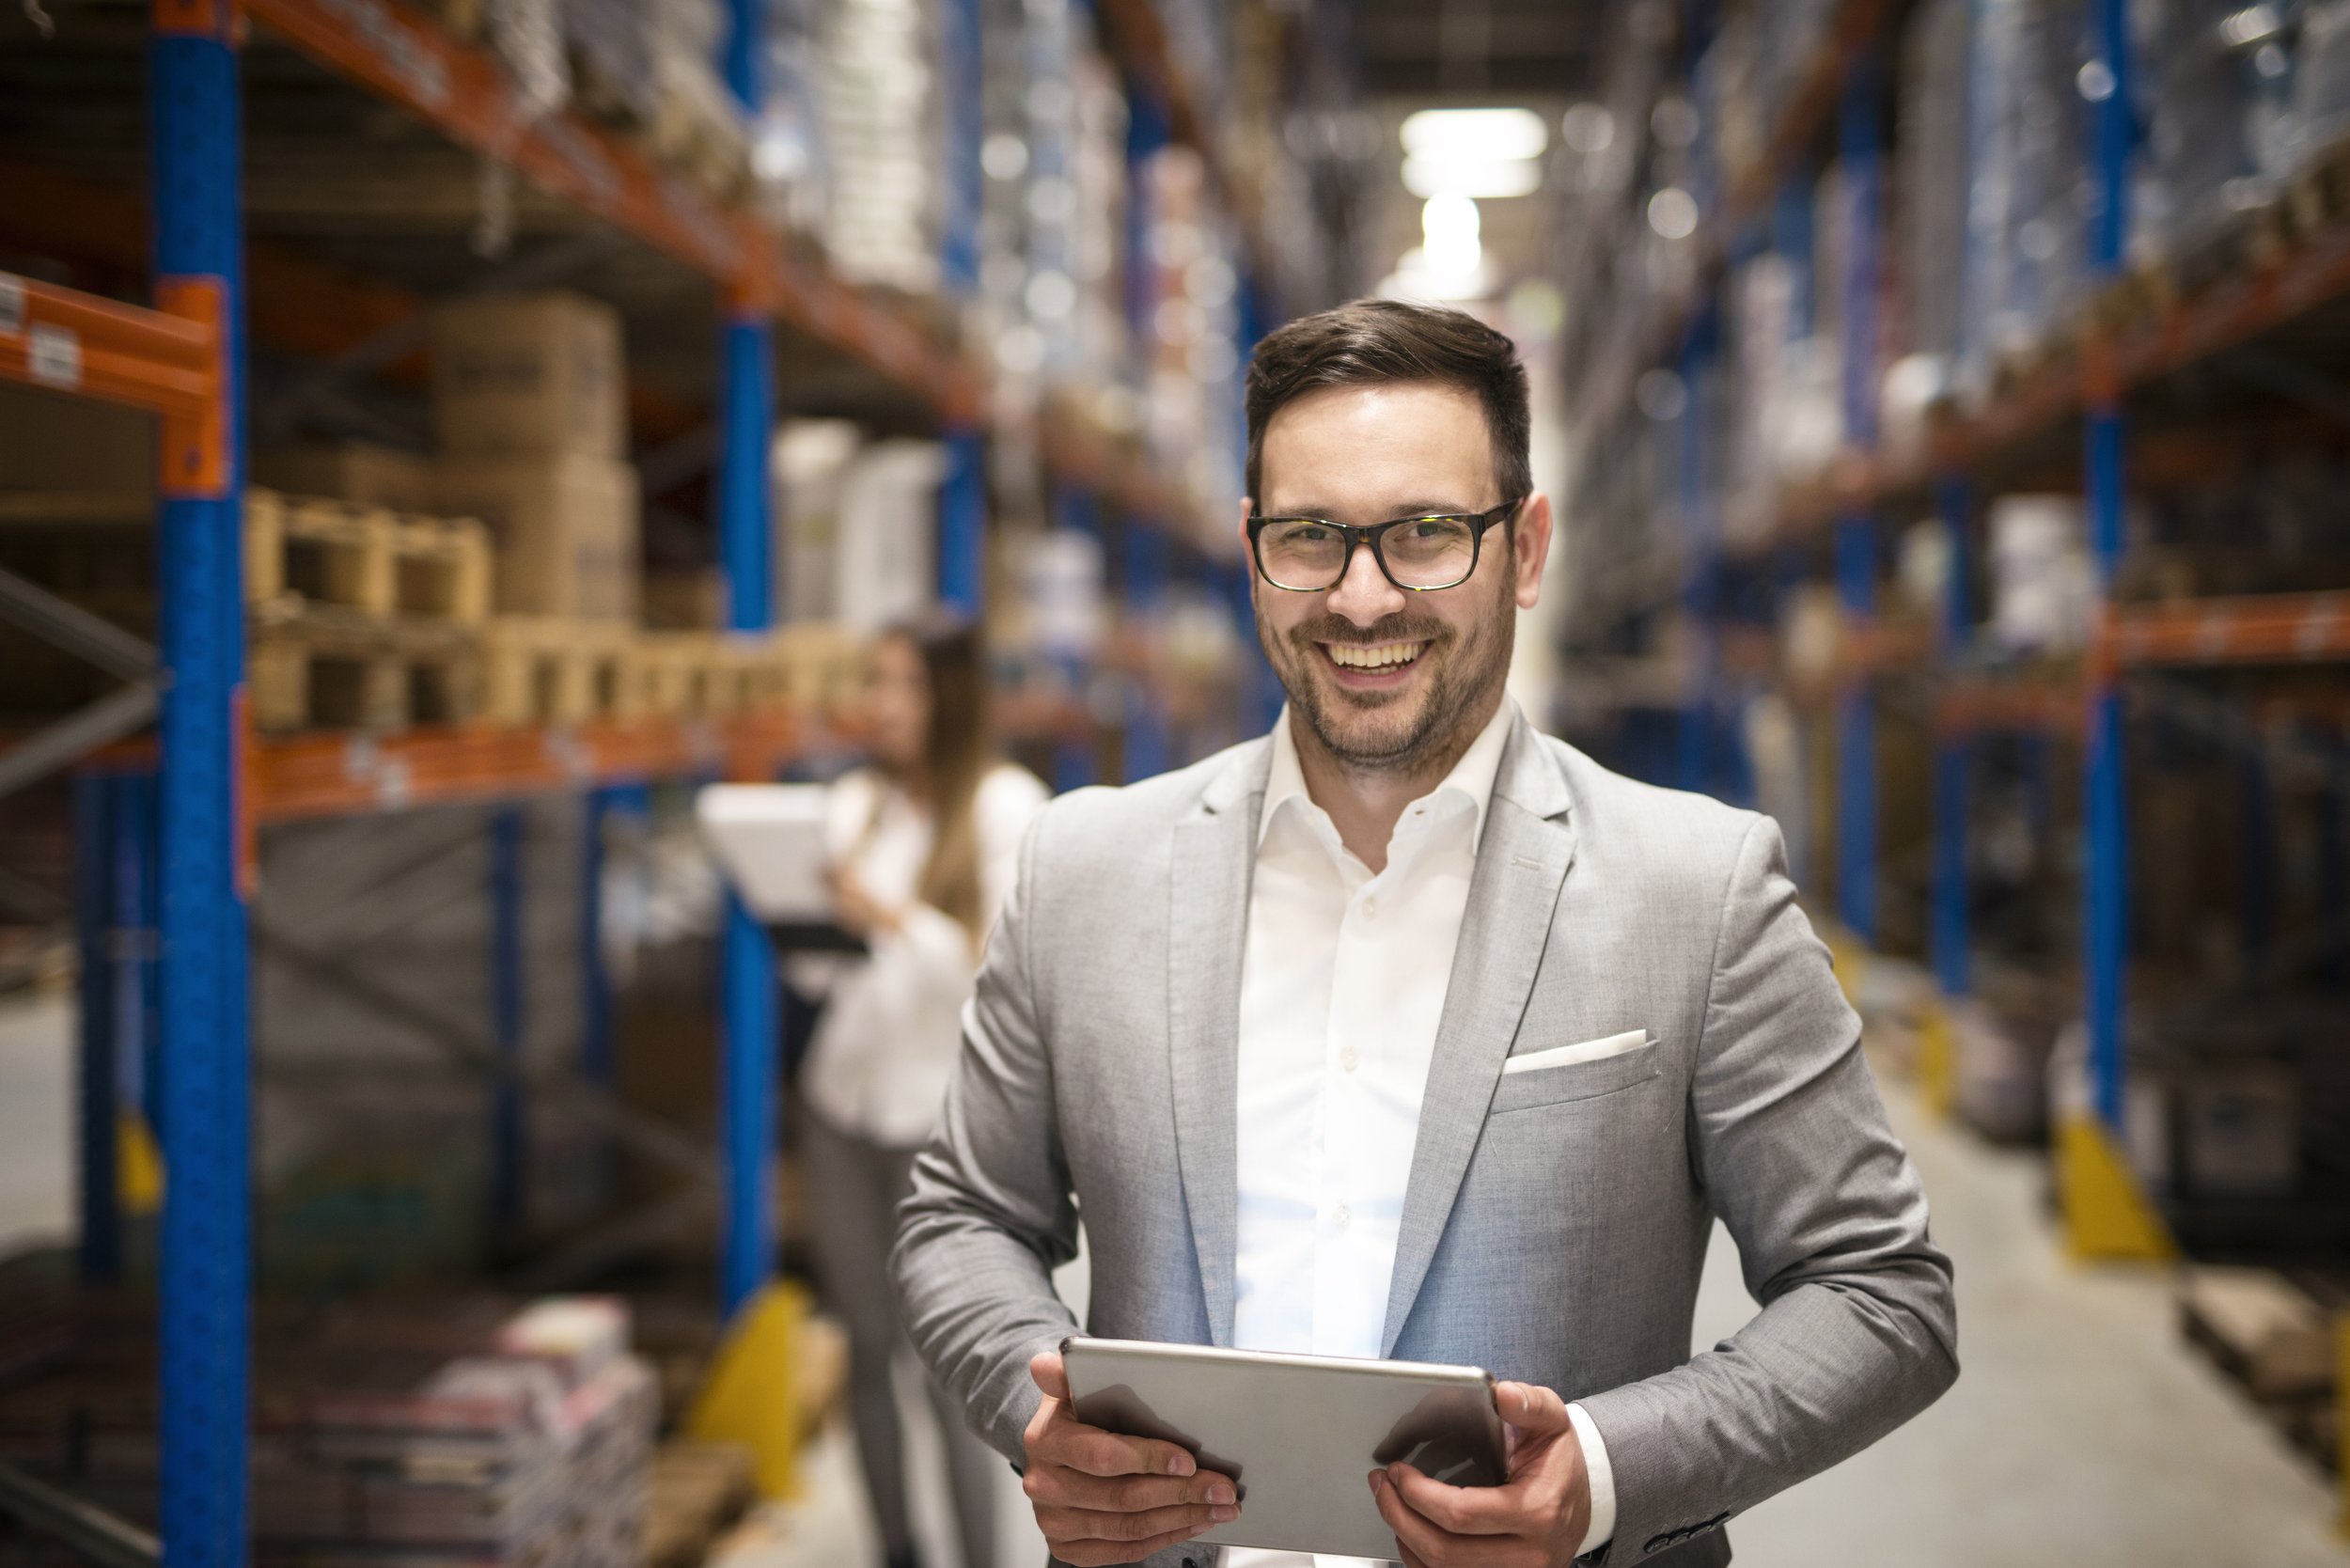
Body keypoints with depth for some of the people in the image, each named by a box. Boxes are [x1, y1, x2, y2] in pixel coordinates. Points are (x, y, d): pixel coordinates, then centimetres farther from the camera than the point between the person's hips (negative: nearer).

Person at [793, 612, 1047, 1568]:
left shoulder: (1005, 807, -6)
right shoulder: (853, 804, 9)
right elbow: (825, 970, 13)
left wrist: (893, 918, -22)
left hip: (943, 1111, -5)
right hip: (842, 1101, 5)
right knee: (867, 1352, 10)